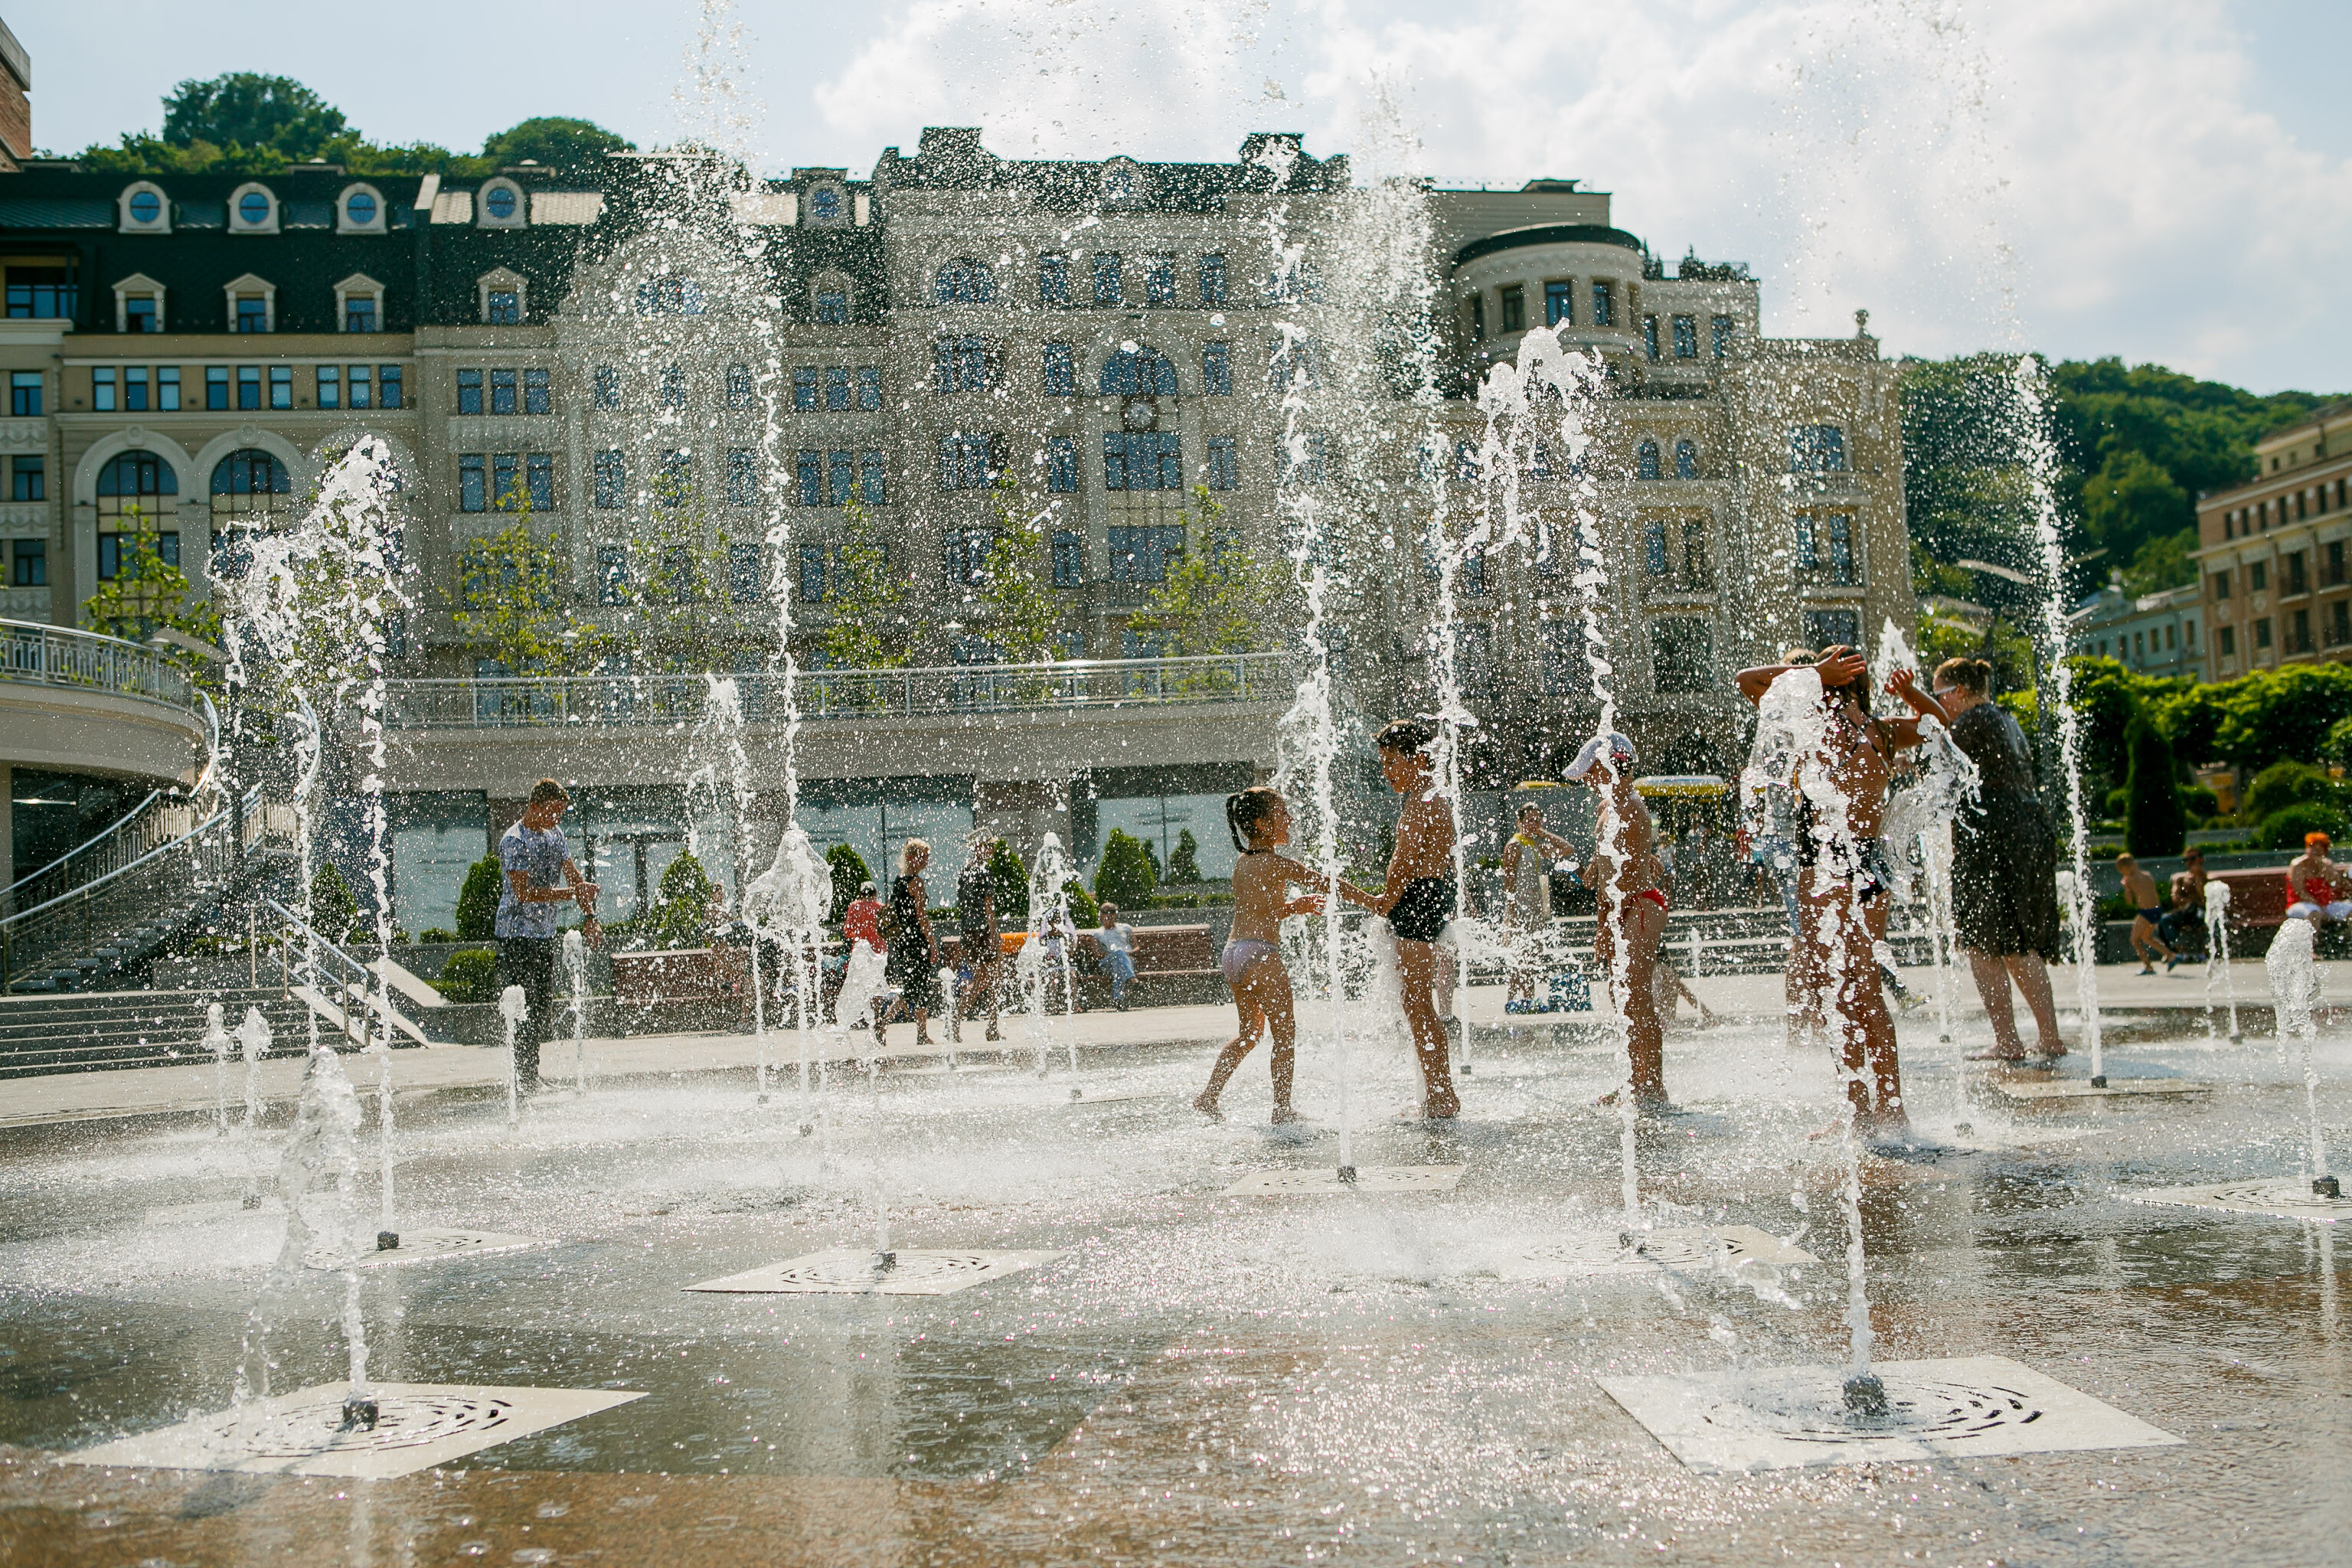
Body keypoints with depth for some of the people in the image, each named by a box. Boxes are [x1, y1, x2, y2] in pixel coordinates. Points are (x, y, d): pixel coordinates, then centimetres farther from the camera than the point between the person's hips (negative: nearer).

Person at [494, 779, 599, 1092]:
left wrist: (588, 915, -1)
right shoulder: (514, 840, -13)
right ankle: (524, 1079, -6)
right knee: (523, 1008, -10)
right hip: (516, 934, -8)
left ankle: (530, 1077, 17)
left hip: (545, 934, 8)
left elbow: (574, 878, 13)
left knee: (543, 1008, 9)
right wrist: (572, 893, -25)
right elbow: (524, 893, -21)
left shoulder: (556, 836, 11)